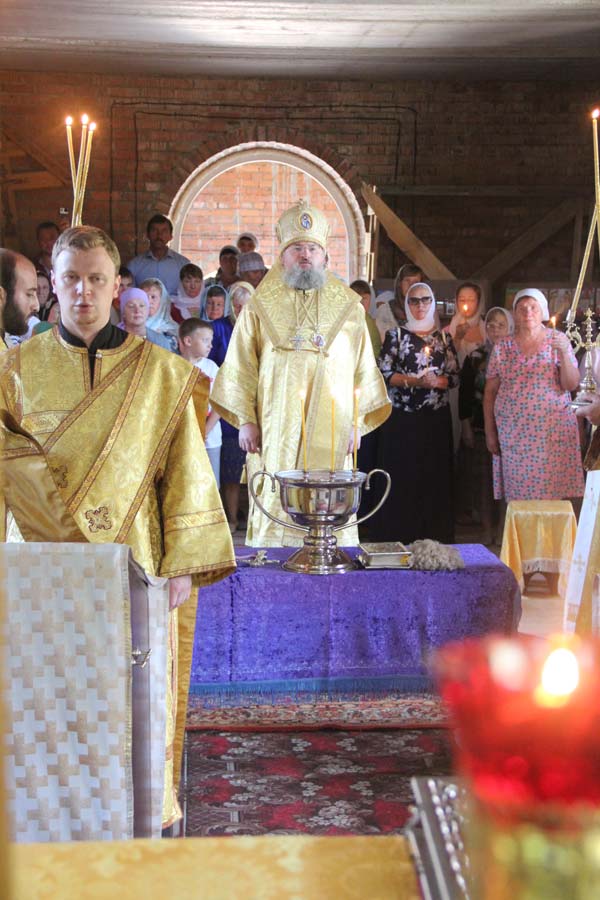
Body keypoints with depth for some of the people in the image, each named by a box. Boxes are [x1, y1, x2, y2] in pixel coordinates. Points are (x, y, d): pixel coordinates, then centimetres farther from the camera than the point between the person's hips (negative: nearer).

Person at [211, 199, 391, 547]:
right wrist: (246, 421, -1)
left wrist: (357, 423, 2)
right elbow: (241, 368, 6)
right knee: (275, 509, -1)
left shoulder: (349, 307, 10)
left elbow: (363, 370, 9)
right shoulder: (261, 306, 8)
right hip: (276, 432, 0)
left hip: (330, 436, 0)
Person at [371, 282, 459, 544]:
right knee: (401, 477, -4)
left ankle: (433, 538, 8)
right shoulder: (396, 335, 4)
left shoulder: (443, 337, 12)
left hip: (436, 418, 3)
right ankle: (399, 539, 2)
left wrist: (435, 381, -12)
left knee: (435, 477, 1)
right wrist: (414, 381, -16)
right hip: (402, 419, -2)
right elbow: (384, 373, -4)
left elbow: (454, 376, 8)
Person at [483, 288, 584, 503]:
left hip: (554, 433, -1)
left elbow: (571, 385, -4)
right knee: (518, 496, 1)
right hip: (513, 434, 1)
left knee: (554, 492, -4)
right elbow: (490, 393, 8)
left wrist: (564, 354, -19)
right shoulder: (502, 348, 6)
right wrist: (490, 433, 6)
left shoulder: (558, 340, 3)